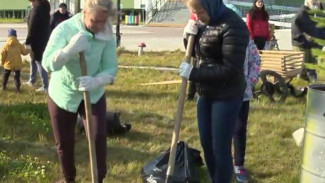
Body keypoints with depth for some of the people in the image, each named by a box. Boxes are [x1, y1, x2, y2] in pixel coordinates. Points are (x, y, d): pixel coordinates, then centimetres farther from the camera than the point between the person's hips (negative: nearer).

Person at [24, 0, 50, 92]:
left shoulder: (36, 9, -20)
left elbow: (32, 27, -22)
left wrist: (27, 41, -15)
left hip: (37, 41, -10)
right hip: (44, 39, 10)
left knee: (39, 62, -3)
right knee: (33, 60, 24)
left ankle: (45, 87, 0)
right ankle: (31, 81, 37)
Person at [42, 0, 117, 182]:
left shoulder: (107, 34, -14)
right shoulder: (64, 29, -22)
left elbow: (111, 67, -14)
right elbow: (47, 63, -30)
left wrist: (96, 81, -35)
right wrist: (70, 49, -48)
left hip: (94, 94, 1)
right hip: (62, 94, -1)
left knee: (98, 137, -11)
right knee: (64, 143, 11)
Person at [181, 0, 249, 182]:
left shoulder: (233, 26, -21)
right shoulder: (204, 22, 5)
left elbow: (230, 69, -24)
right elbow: (196, 52, 19)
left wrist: (193, 73, -21)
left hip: (226, 96, -8)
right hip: (205, 93, 8)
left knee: (220, 149, 0)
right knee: (206, 145, 16)